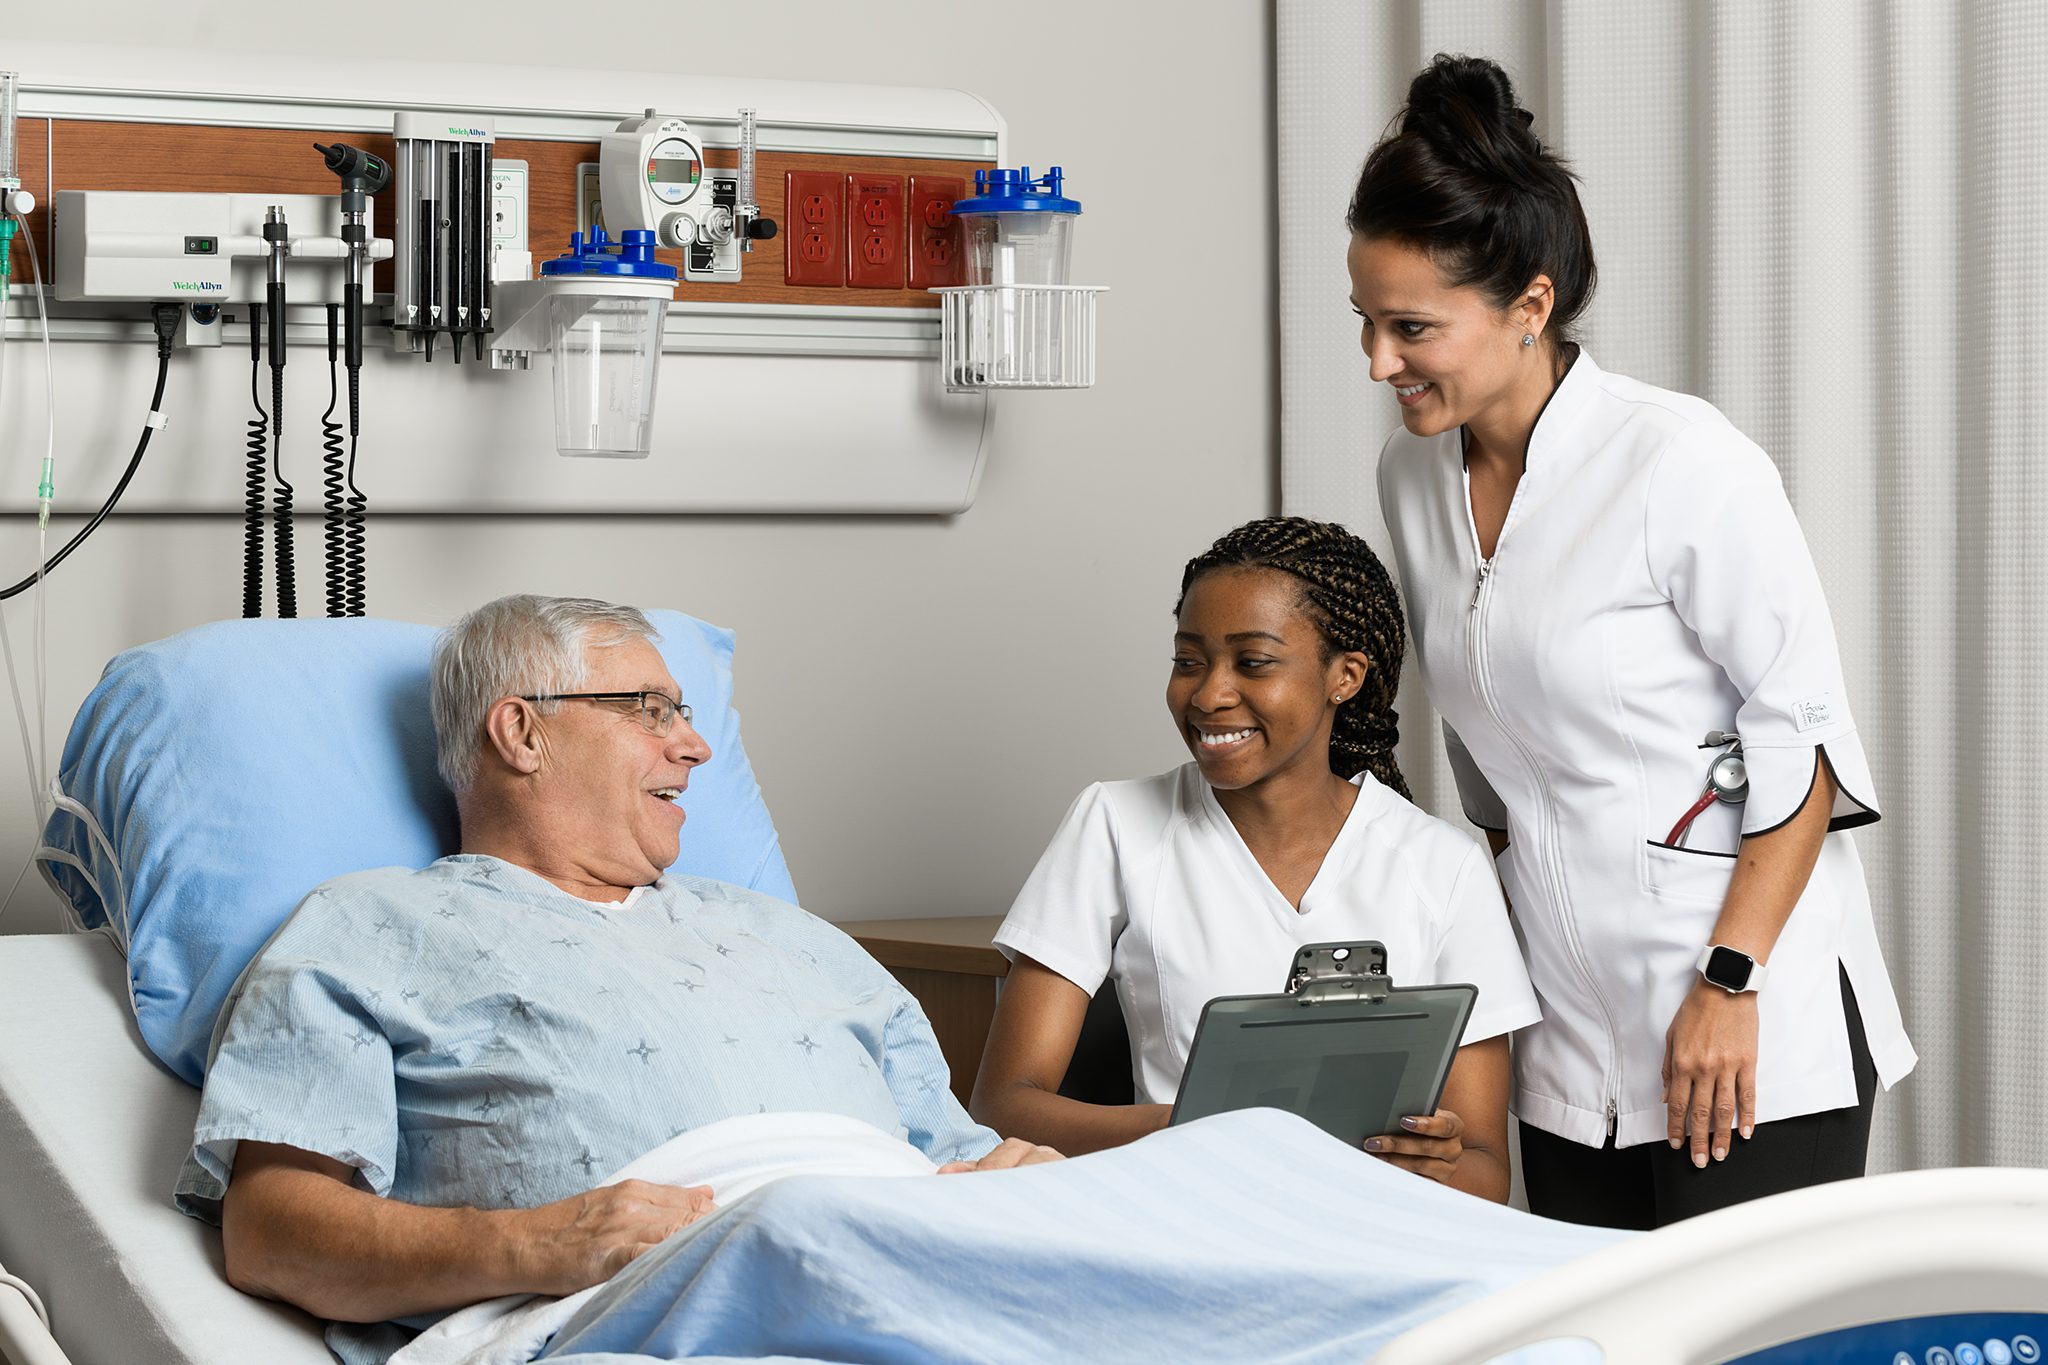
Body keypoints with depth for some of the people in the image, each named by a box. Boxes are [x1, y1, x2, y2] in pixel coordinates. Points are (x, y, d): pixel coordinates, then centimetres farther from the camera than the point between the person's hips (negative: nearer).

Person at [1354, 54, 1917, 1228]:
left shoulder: (1683, 464, -15)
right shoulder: (1414, 475, 6)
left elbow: (1804, 732, -12)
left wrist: (1730, 984, -15)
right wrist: (1510, 916, 15)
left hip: (1753, 1026, -6)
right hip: (1572, 1036, 7)